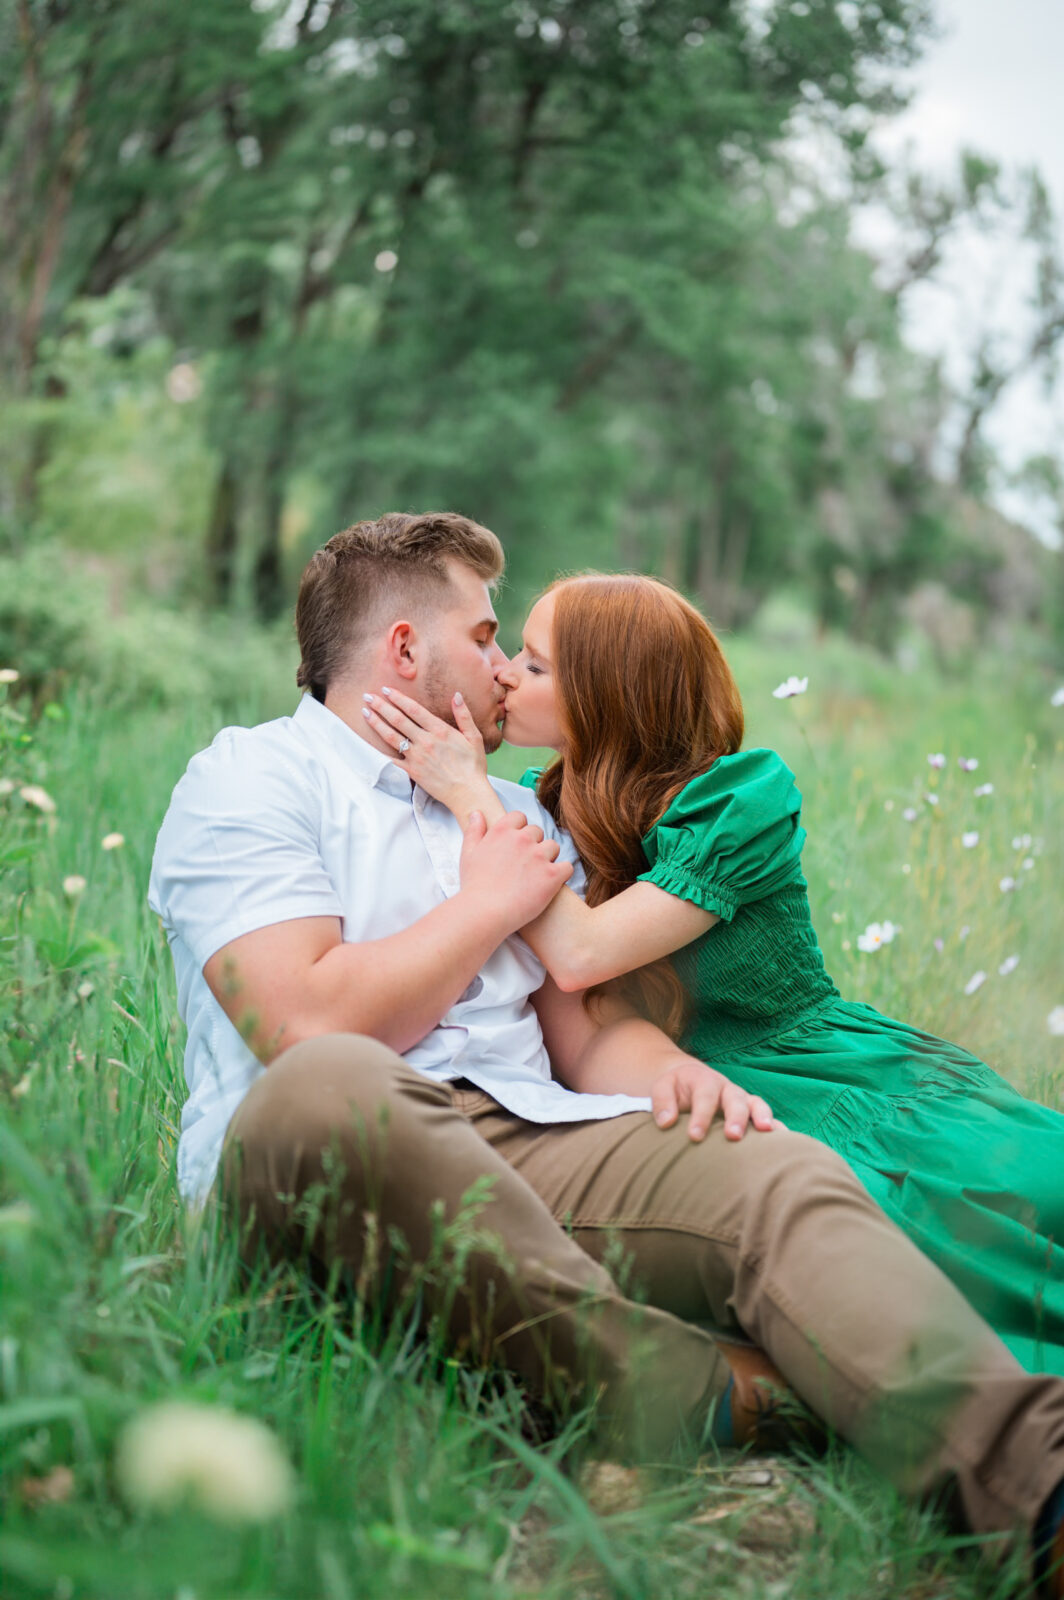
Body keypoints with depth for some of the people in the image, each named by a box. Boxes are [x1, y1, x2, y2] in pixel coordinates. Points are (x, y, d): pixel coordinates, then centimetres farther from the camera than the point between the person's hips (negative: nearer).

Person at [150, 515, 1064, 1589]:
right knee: (323, 1092, -41)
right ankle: (661, 1386, -35)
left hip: (527, 1141, 5)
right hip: (323, 1153, -5)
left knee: (785, 1177, -22)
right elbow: (309, 1028, -11)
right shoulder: (250, 777, 6)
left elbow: (587, 1026, 20)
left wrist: (665, 1069, -5)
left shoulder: (511, 815, 29)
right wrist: (489, 905, 2)